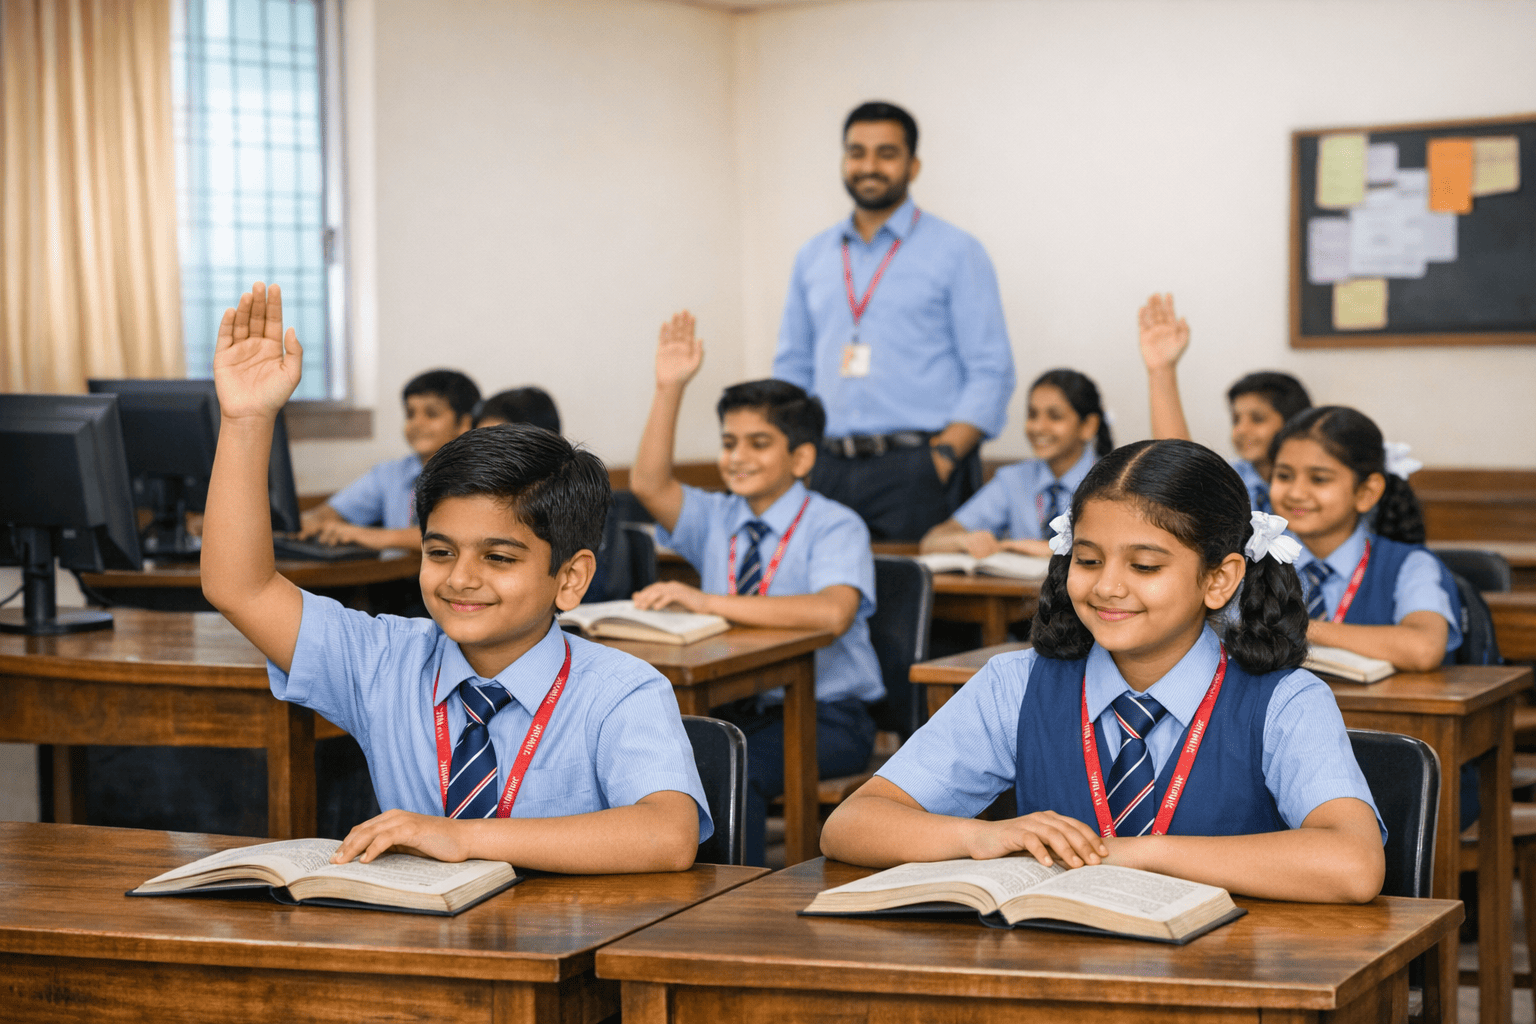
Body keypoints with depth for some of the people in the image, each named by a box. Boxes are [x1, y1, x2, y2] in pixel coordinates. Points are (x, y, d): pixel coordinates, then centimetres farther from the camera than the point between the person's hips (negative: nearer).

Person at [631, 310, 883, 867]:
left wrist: (711, 602, -33)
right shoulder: (717, 518, 10)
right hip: (732, 706, 5)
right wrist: (669, 389, -16)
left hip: (823, 714, -5)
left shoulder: (834, 527, -9)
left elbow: (832, 613, -28)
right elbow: (648, 483, -7)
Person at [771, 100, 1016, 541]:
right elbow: (792, 368, 20)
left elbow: (991, 373, -3)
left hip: (915, 470, -4)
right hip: (828, 470, 4)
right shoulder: (813, 256, 16)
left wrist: (941, 460, -13)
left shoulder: (956, 252, 2)